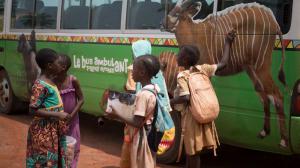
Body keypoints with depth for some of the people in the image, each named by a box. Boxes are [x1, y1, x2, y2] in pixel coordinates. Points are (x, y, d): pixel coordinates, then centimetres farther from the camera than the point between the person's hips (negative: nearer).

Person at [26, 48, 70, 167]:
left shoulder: (50, 81, 7)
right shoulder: (40, 85, -21)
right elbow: (33, 110, -24)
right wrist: (58, 115, -25)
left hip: (54, 129, 9)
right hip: (44, 131, -9)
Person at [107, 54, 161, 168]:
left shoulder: (143, 94, -24)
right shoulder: (154, 89, 2)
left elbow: (137, 123, -24)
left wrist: (117, 115, -16)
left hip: (141, 139, -9)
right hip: (149, 136, 9)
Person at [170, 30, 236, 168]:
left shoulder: (182, 76, -15)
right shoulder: (202, 69, 2)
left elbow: (186, 98, -25)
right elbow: (223, 64, 6)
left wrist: (169, 102, -10)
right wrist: (228, 43, 13)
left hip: (191, 116, -7)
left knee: (192, 152, 3)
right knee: (190, 151, 18)